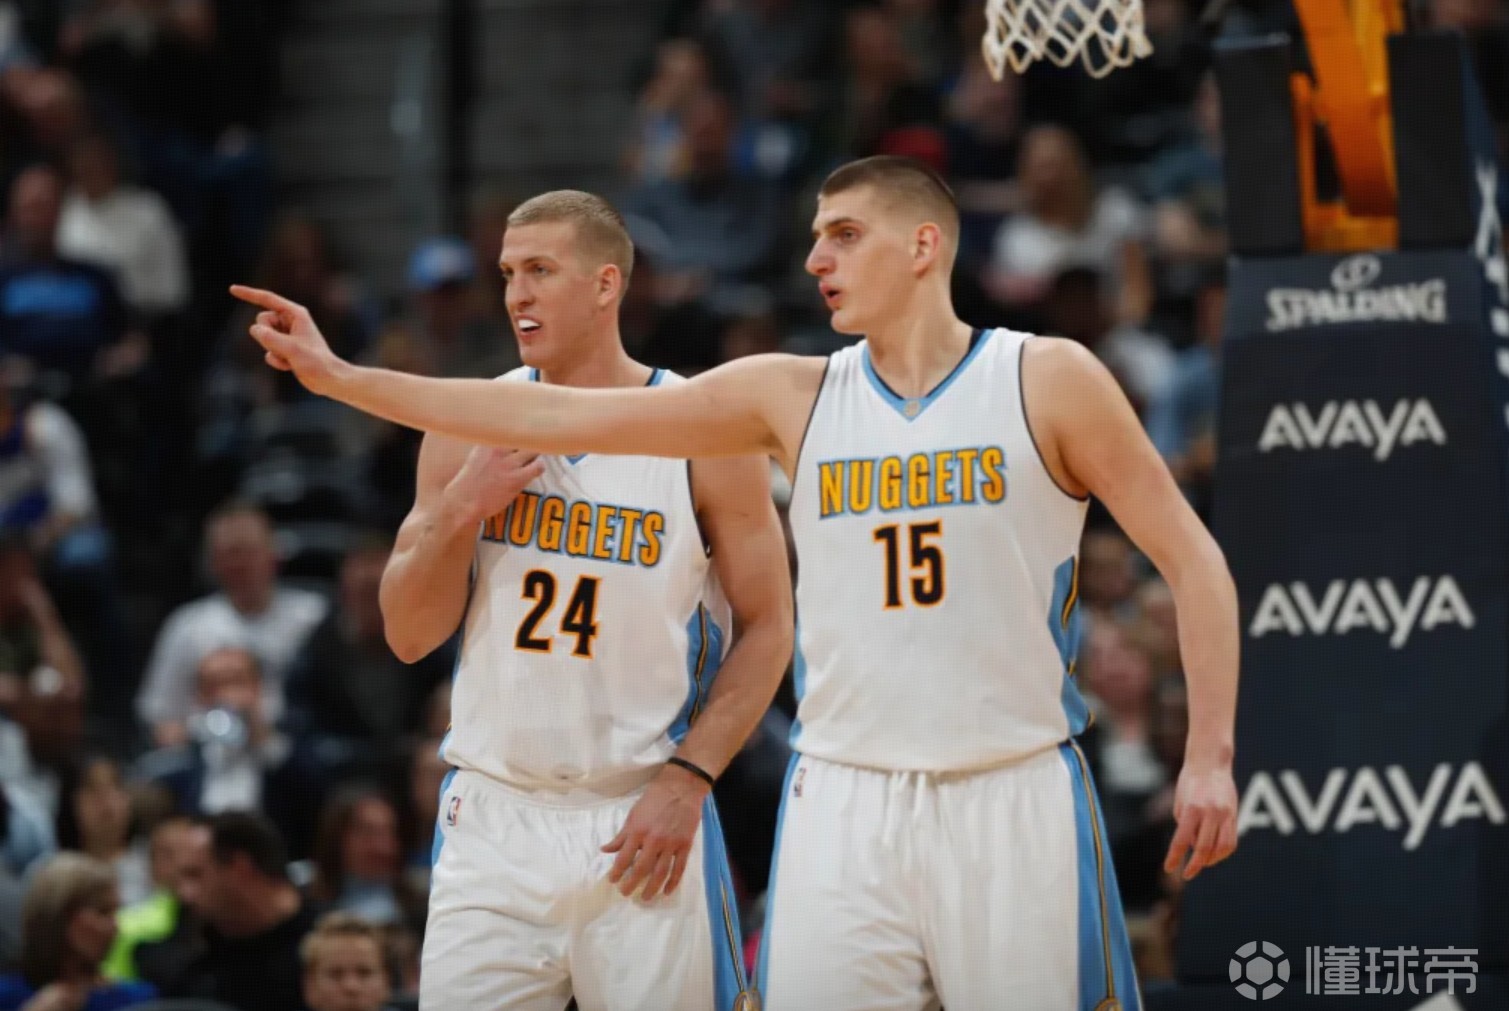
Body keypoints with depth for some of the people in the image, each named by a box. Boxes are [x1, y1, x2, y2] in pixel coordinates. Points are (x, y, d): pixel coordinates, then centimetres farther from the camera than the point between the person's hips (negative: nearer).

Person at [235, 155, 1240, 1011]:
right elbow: (557, 416, 6)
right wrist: (340, 377, 3)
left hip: (1013, 801, -3)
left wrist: (1210, 756, -9)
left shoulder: (1046, 379, 0)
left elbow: (1192, 560, 1)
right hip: (846, 805, 3)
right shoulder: (792, 397, 8)